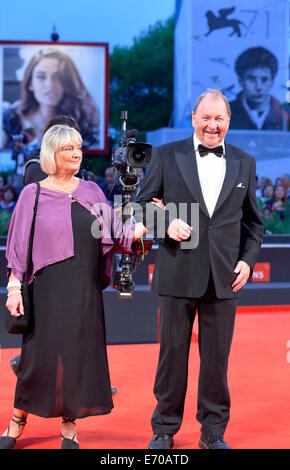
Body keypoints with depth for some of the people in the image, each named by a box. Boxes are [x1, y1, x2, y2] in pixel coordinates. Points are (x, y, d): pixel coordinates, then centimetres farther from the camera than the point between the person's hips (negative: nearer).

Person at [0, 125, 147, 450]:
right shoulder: (33, 194, 2)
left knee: (79, 354, 3)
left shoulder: (91, 192, 9)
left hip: (85, 289, 3)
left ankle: (70, 428, 16)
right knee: (40, 355, 0)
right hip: (47, 288, -2)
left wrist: (145, 225, -9)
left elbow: (116, 235, 6)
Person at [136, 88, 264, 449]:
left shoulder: (244, 163, 10)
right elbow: (144, 203, 6)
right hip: (177, 274, -2)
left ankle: (213, 432, 21)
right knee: (172, 353, 6)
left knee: (217, 358, 7)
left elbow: (252, 221, 15)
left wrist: (247, 259, 1)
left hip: (224, 278, 2)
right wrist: (167, 223, -13)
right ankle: (164, 429, 20)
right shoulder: (166, 155, 4)